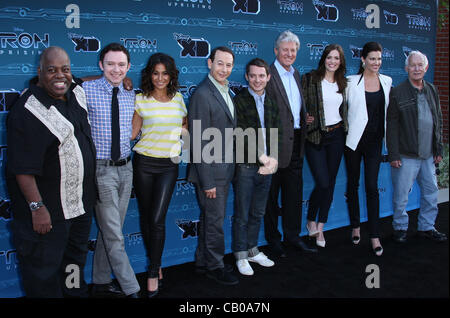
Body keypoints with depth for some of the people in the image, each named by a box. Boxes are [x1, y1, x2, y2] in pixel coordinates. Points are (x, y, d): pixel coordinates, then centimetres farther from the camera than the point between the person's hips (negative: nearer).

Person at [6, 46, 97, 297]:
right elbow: (22, 168, -23)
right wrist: (37, 207, -25)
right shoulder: (27, 111, -21)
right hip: (47, 207, -8)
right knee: (43, 268, 5)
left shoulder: (76, 93, 3)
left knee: (76, 256, 25)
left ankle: (76, 292, 43)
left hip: (81, 201, 8)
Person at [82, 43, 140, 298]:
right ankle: (131, 289, 11)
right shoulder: (87, 90, -8)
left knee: (110, 232, 16)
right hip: (101, 169, -5)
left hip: (125, 168, 6)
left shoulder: (131, 95, 8)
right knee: (114, 236, -2)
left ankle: (101, 283, 31)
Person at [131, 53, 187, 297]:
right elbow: (132, 132, 1)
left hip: (169, 165, 0)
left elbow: (185, 125, 22)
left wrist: (181, 130, 4)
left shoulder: (178, 98, 7)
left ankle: (153, 272, 7)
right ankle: (155, 262, 28)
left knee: (157, 219, -7)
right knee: (145, 217, 8)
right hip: (144, 163, 0)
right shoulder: (141, 99, 0)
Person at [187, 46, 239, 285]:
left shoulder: (225, 91, 11)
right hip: (211, 173, -9)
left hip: (223, 170, 9)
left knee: (209, 218, 19)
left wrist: (229, 168, 13)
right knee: (214, 221, 4)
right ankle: (215, 266, 22)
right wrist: (207, 181, -20)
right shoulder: (202, 94, -18)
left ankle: (203, 262, 33)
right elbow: (200, 142, -20)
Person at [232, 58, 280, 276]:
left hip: (267, 167, 5)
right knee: (242, 215, 4)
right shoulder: (239, 101, -6)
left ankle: (252, 250, 30)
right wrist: (262, 158, -16)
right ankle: (241, 256, 18)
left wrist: (273, 158, -8)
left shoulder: (272, 103, 12)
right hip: (245, 166, -5)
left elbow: (276, 134, 8)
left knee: (258, 213, 15)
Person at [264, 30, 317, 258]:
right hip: (276, 143, -8)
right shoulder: (268, 75, -11)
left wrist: (305, 119, 9)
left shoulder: (296, 74, 15)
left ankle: (292, 236, 27)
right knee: (272, 194, 6)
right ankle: (273, 239, 19)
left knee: (294, 192, 14)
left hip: (295, 144, 8)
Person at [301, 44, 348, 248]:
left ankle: (320, 228, 20)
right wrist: (304, 129, -13)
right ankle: (311, 221, 17)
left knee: (331, 183, 7)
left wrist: (345, 130, 11)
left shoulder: (342, 83, 10)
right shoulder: (310, 79, -5)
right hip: (315, 137, -5)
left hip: (336, 136, 5)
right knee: (322, 183, -10)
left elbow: (344, 109, 18)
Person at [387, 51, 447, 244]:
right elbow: (392, 125, -8)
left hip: (428, 155, 6)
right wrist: (393, 155, -11)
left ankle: (426, 227, 28)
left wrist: (438, 149, 11)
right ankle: (400, 228, 20)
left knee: (431, 192, 13)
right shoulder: (397, 93, -6)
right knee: (401, 195, 2)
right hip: (406, 155, -5)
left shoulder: (432, 90, 11)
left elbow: (438, 122, 16)